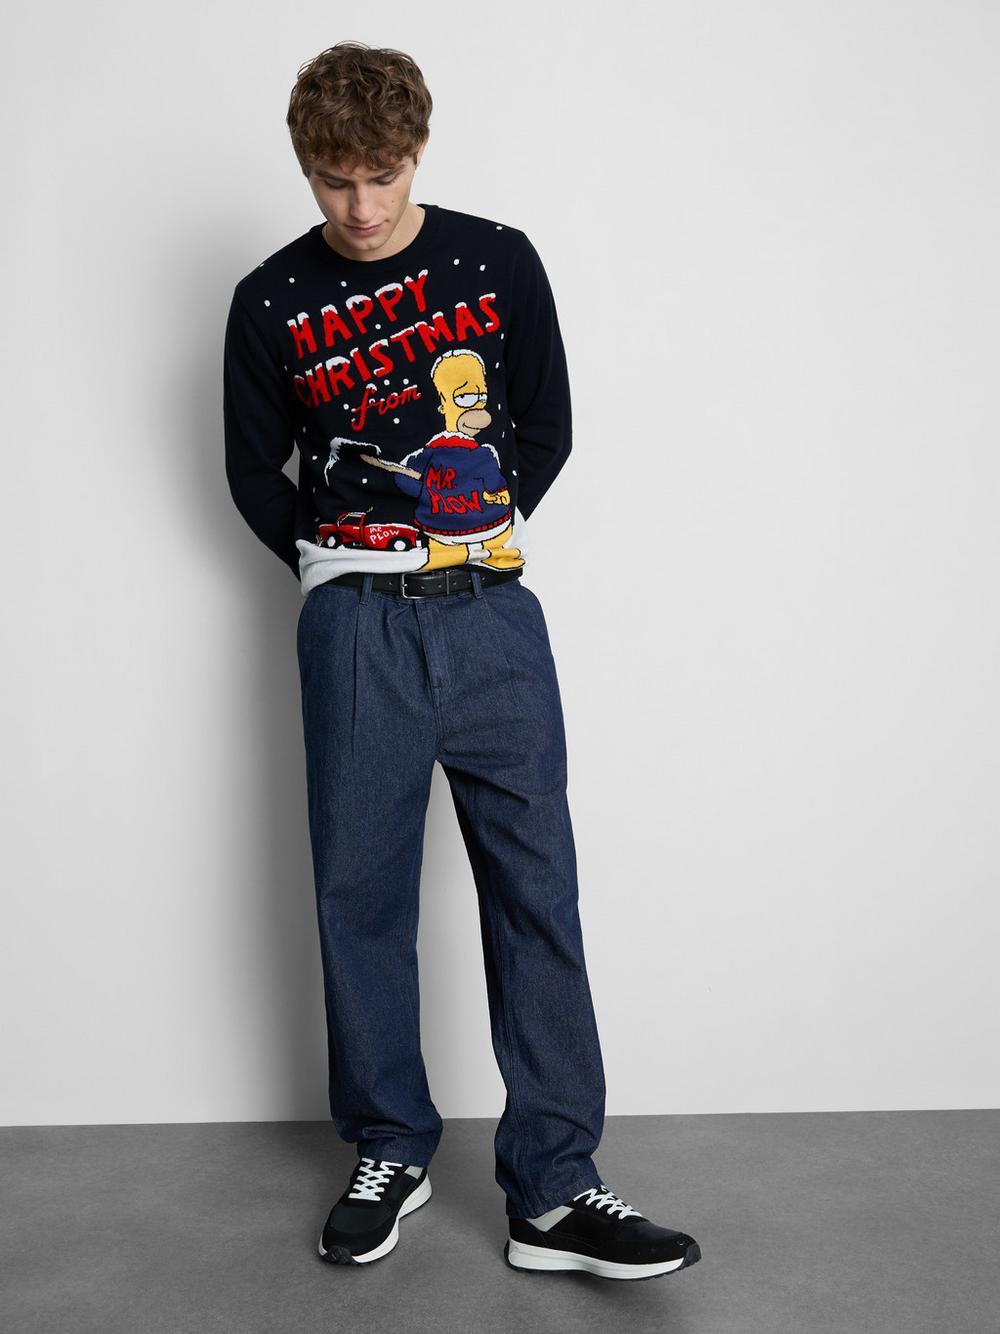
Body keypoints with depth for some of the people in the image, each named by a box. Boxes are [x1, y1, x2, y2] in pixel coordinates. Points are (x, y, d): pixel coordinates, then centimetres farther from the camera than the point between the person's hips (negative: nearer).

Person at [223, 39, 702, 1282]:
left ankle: (553, 1190, 5)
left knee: (536, 889, -2)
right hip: (355, 628, 0)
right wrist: (343, 570, 8)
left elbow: (547, 429, 11)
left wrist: (474, 545, 8)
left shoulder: (499, 261, 4)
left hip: (493, 617, 1)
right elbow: (255, 475, 12)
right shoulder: (272, 303, 3)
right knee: (361, 890, 4)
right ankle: (390, 1152, 23)